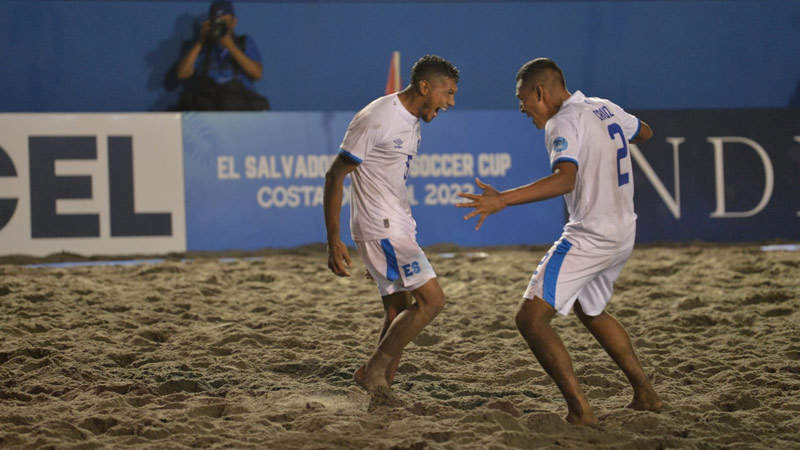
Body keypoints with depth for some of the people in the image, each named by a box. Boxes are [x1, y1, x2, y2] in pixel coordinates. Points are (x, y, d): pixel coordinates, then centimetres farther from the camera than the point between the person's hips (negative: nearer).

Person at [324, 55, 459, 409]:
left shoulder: (411, 121, 13)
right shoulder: (376, 120, -16)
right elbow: (335, 176, -13)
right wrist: (333, 242, -17)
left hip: (397, 229, 10)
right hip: (380, 229, -10)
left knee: (400, 313, 8)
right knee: (431, 300, -12)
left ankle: (380, 393, 12)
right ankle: (373, 370, -6)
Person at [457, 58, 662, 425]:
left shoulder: (563, 123, -15)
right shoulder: (604, 109, 11)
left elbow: (566, 178, -32)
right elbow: (644, 132, 30)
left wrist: (503, 199, -39)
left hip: (590, 237, -10)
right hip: (623, 234, 10)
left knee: (531, 318, -11)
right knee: (591, 311, 31)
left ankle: (580, 412, -17)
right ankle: (645, 394, 34)